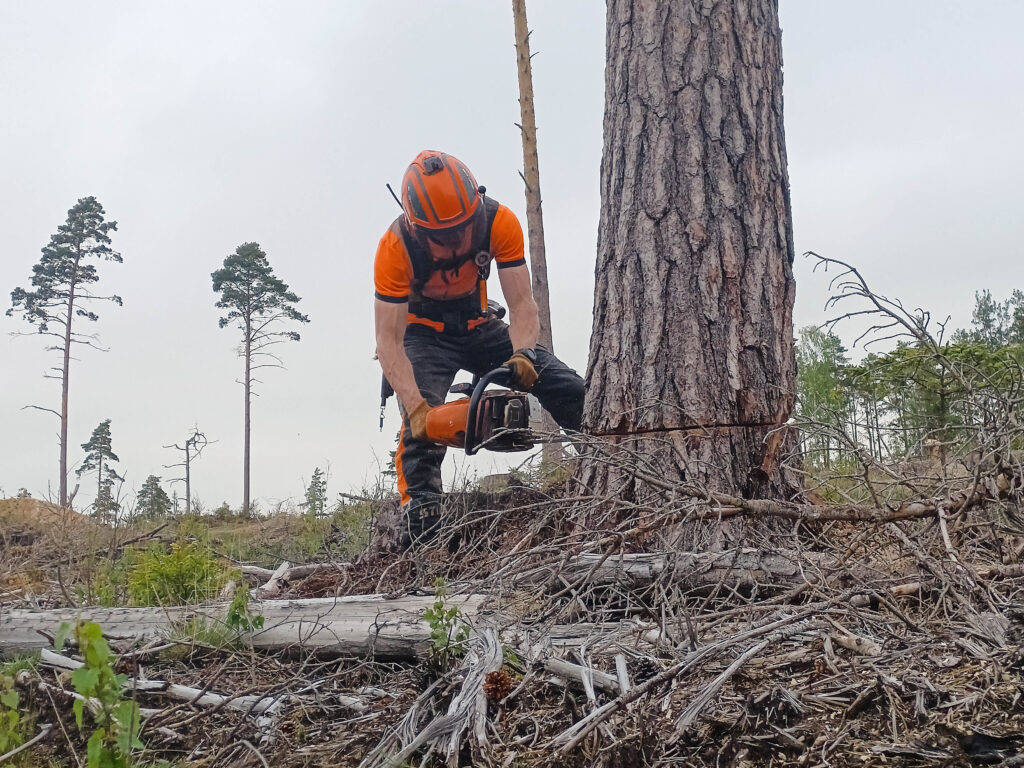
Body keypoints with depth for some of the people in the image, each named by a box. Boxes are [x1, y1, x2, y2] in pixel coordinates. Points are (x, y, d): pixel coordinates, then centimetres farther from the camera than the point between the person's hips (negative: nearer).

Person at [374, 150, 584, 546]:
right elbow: (388, 340, -32)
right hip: (424, 335, -2)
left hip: (478, 327, 3)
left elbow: (521, 304, -26)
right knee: (421, 425, -28)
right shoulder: (396, 246, -32)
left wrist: (522, 355, -46)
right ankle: (419, 522, -26)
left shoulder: (499, 222, -26)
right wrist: (416, 406, -45)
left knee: (570, 391, -8)